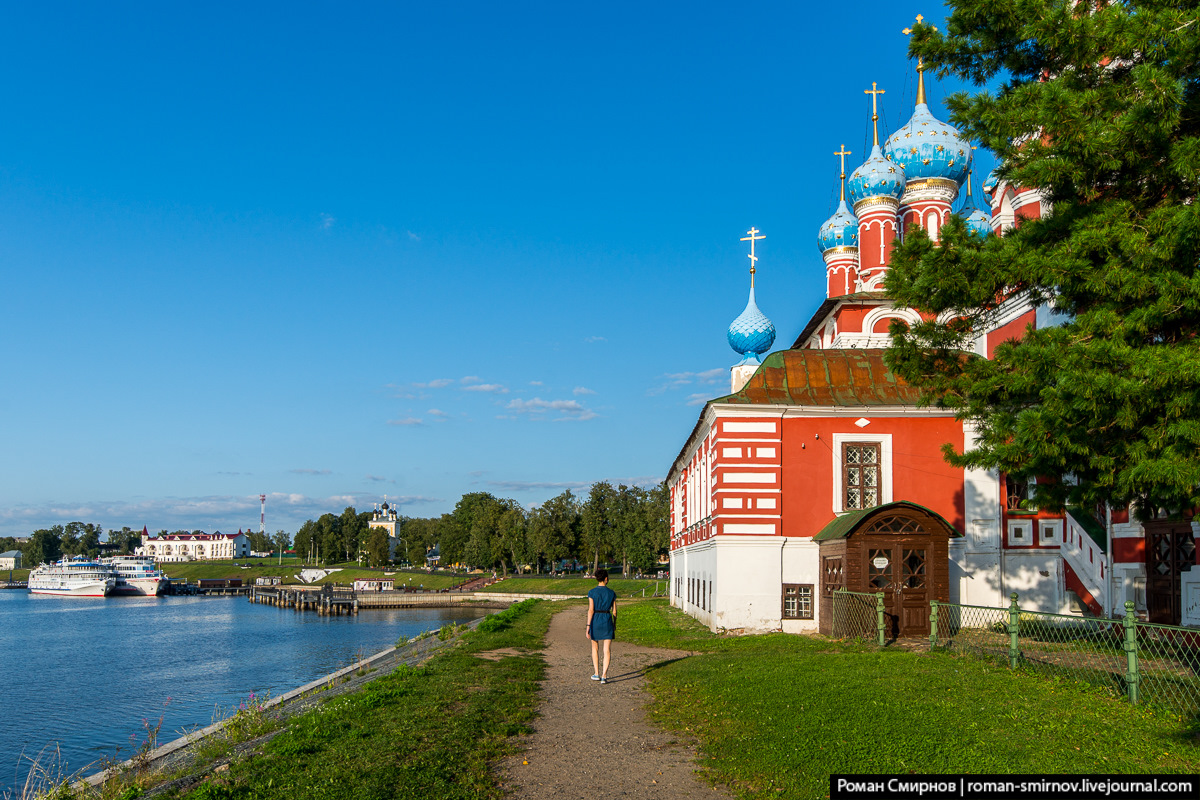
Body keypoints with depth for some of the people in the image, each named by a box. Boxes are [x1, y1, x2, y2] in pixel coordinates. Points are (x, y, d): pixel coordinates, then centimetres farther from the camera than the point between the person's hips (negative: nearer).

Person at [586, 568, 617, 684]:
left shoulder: (592, 593, -5)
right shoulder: (612, 593, 0)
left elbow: (591, 610, -11)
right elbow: (614, 611, 5)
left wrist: (588, 626, -9)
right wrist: (614, 625, 18)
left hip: (595, 620, 0)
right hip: (607, 621, 0)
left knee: (595, 648, 17)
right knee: (607, 650, 0)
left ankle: (596, 673, 18)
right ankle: (604, 676, -9)